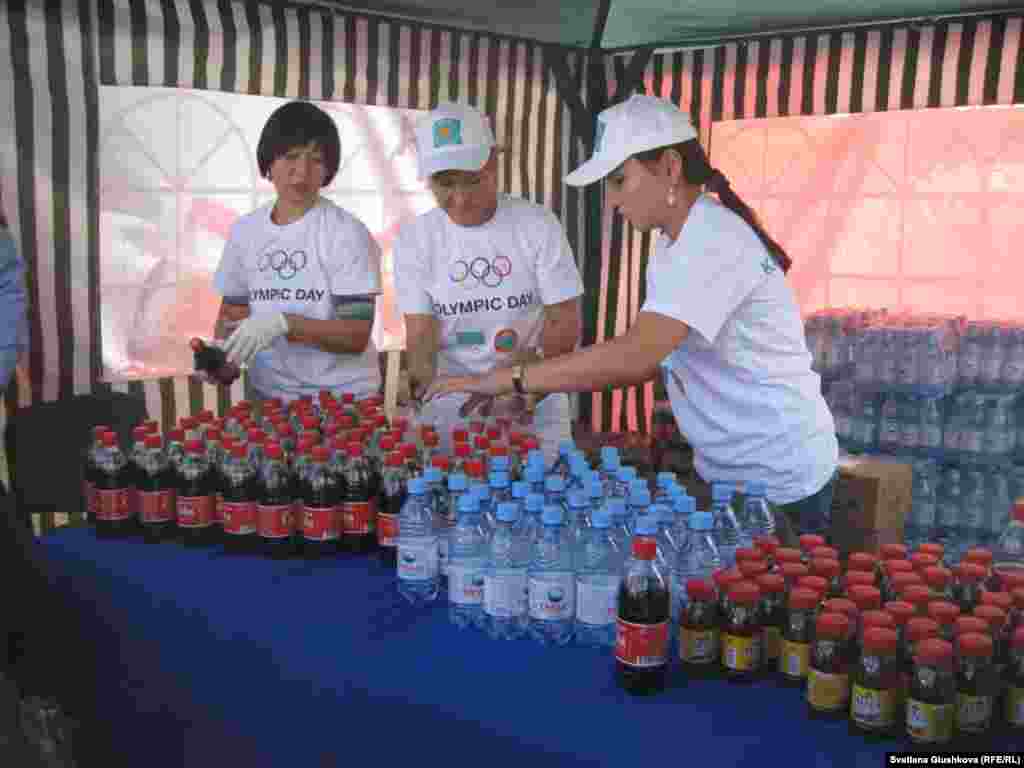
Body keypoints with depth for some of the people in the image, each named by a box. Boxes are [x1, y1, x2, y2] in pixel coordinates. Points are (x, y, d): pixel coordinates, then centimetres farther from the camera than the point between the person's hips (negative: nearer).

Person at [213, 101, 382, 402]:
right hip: (268, 394, 3)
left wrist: (284, 324, -24)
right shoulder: (244, 231, 5)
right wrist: (218, 352, -6)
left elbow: (357, 336, -12)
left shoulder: (347, 233, -9)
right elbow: (231, 312, 14)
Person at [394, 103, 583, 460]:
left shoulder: (539, 226, -8)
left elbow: (566, 325, -8)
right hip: (449, 412, 1)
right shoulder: (413, 239, -4)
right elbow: (420, 334, -6)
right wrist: (425, 387, -26)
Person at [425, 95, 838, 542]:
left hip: (780, 479, -9)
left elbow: (634, 355, -34)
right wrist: (539, 386, -5)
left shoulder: (714, 240, -24)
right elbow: (656, 356, 6)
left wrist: (504, 380, -28)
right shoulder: (673, 243, 8)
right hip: (726, 471, 9)